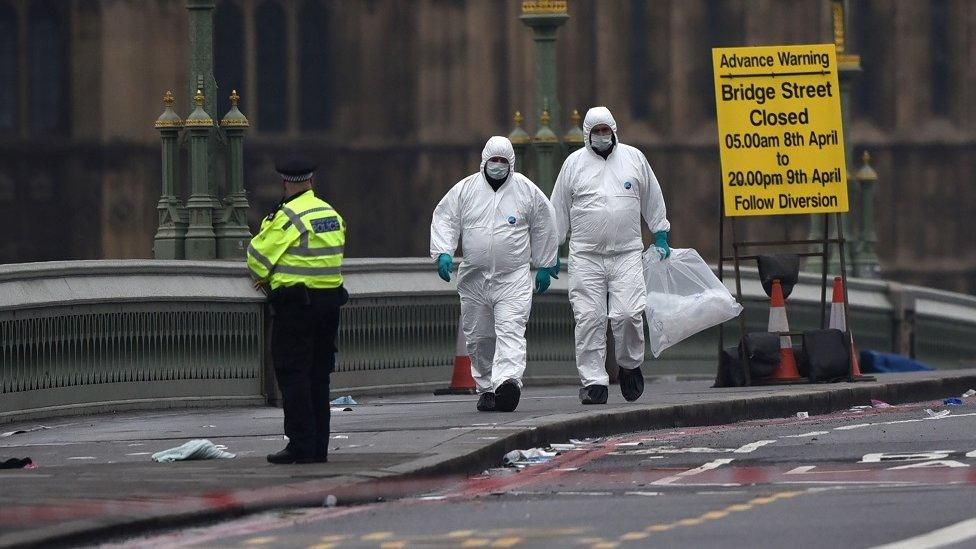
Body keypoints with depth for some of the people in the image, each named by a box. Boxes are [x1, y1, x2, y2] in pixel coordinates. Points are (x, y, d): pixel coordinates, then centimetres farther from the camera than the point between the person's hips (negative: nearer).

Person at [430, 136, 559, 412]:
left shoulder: (527, 190, 4)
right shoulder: (465, 189, 5)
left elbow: (544, 226, 13)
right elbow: (444, 221, 7)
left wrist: (544, 265, 16)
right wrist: (443, 252, -10)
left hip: (514, 278, -3)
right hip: (474, 278, 3)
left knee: (510, 331, -18)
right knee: (478, 337, 7)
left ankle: (508, 381, -34)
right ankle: (486, 388, 20)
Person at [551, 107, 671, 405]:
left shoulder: (634, 158, 9)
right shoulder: (574, 163, 6)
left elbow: (652, 201, 19)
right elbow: (559, 210, 12)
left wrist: (661, 237, 18)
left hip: (627, 254, 0)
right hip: (585, 256, 0)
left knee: (628, 314, -12)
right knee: (589, 319, -6)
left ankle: (630, 364, 13)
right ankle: (593, 381, -2)